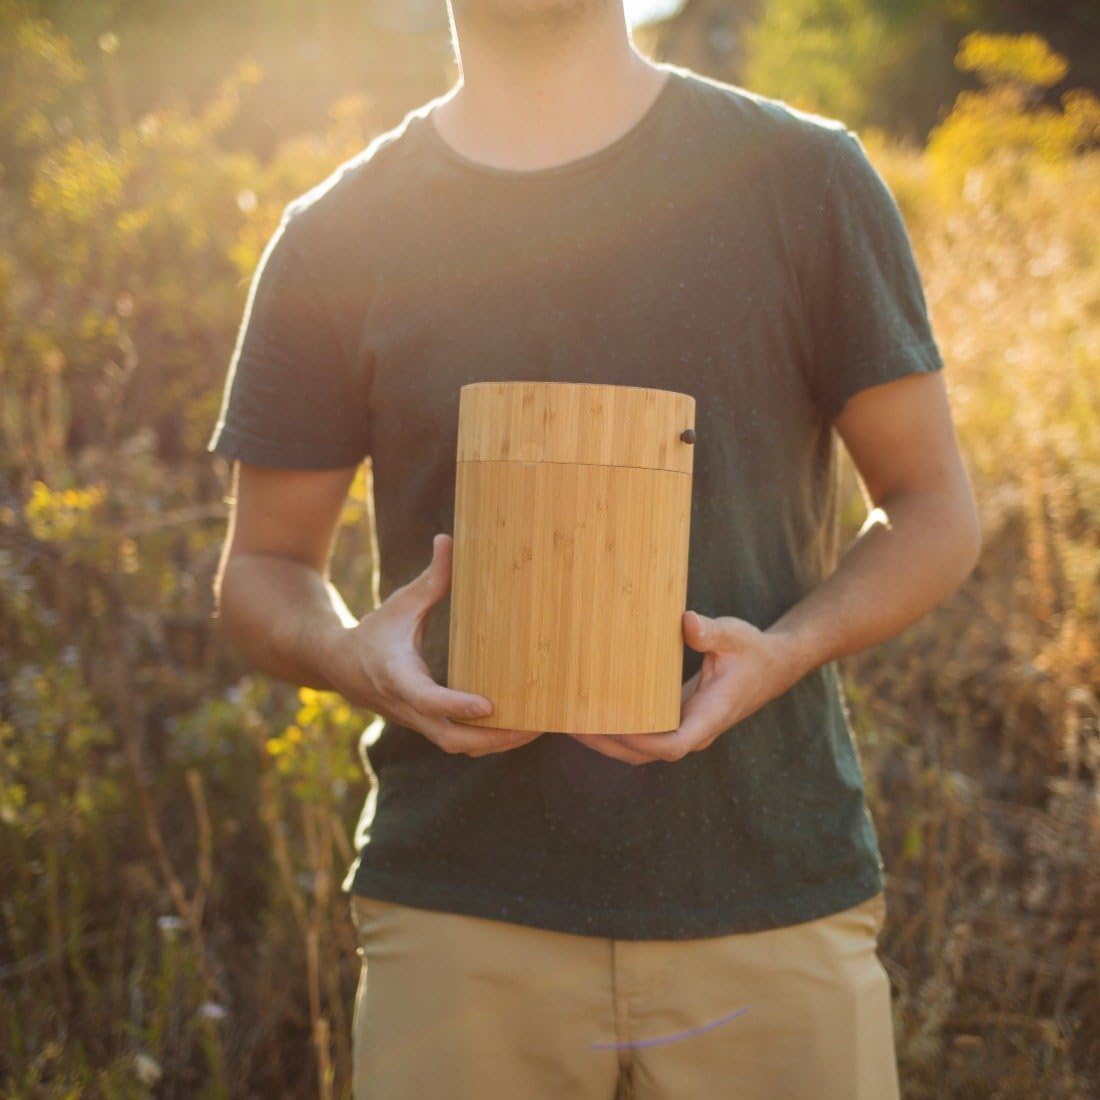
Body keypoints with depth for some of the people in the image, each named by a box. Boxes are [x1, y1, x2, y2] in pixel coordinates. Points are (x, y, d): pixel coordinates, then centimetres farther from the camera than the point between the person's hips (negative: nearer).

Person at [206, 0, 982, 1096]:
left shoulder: (803, 177, 2)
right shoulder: (340, 236, 4)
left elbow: (935, 509, 6)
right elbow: (260, 568, 11)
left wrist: (783, 650, -14)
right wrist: (353, 654, -12)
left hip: (774, 894, 0)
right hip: (459, 914, 1)